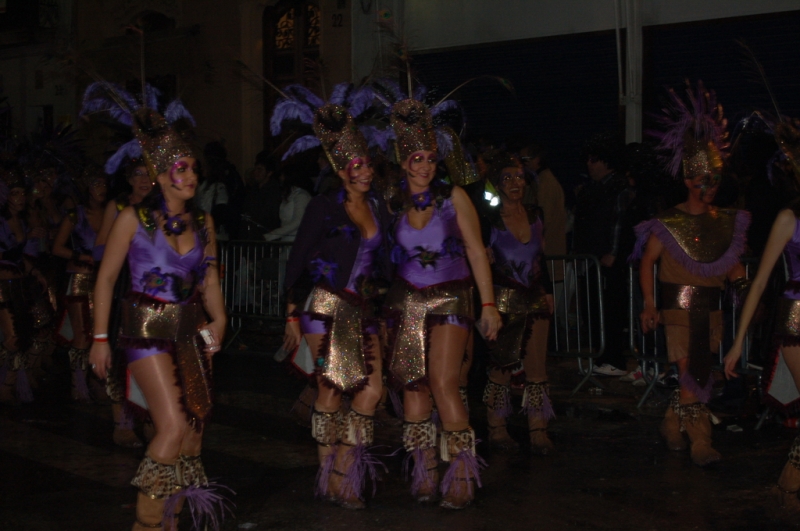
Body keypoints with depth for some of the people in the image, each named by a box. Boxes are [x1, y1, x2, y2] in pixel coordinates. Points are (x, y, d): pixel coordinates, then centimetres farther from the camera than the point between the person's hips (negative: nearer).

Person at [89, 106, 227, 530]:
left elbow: (209, 279, 12)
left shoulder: (203, 222, 7)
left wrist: (218, 320, -3)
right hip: (148, 330, -5)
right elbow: (106, 277, -3)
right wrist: (100, 338, -5)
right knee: (173, 425, -17)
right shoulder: (134, 219, -6)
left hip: (191, 331, 5)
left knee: (194, 426, 6)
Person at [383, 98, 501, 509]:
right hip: (407, 300, 3)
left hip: (450, 299, -3)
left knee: (443, 383, -14)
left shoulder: (454, 197, -5)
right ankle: (424, 472, 14)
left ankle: (462, 475, -4)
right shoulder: (392, 204, 1)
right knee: (412, 384, 3)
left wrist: (489, 304, -7)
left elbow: (476, 250, -3)